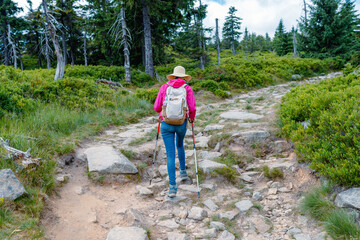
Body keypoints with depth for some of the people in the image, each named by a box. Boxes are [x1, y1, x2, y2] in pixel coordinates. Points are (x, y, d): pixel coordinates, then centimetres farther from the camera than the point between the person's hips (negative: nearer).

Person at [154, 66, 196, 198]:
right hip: (181, 123, 1)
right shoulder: (187, 88, 1)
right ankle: (183, 172, 37)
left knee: (170, 155, 1)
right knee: (180, 145, 32)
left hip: (166, 124, -1)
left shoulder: (164, 87, 5)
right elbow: (192, 108, -7)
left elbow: (156, 107, 4)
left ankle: (172, 187, -3)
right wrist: (192, 117, 15)